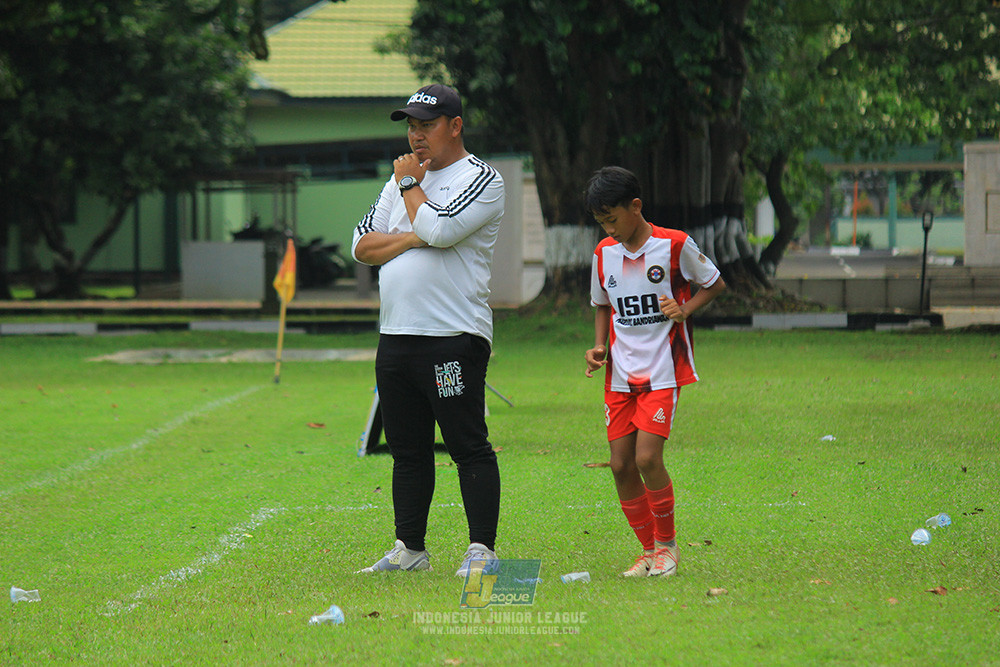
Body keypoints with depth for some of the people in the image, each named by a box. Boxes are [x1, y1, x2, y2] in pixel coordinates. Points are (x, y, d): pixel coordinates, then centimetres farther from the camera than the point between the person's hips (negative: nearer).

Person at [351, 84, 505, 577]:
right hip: (395, 336, 7)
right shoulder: (402, 178, 19)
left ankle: (482, 550, -6)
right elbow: (362, 246, 10)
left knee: (469, 448, -7)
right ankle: (410, 549, 17)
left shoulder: (481, 179, -3)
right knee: (407, 450, 11)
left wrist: (410, 185, -3)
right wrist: (412, 238, -6)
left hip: (455, 338, -7)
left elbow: (439, 229, -19)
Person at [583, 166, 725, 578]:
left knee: (647, 458, -15)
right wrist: (599, 347, 4)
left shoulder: (675, 245, -7)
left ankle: (667, 542, 5)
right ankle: (649, 549, 14)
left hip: (663, 370, -5)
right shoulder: (604, 254, 6)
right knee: (621, 464, 0)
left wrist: (685, 309, -12)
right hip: (620, 374, 5)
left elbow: (715, 284, 5)